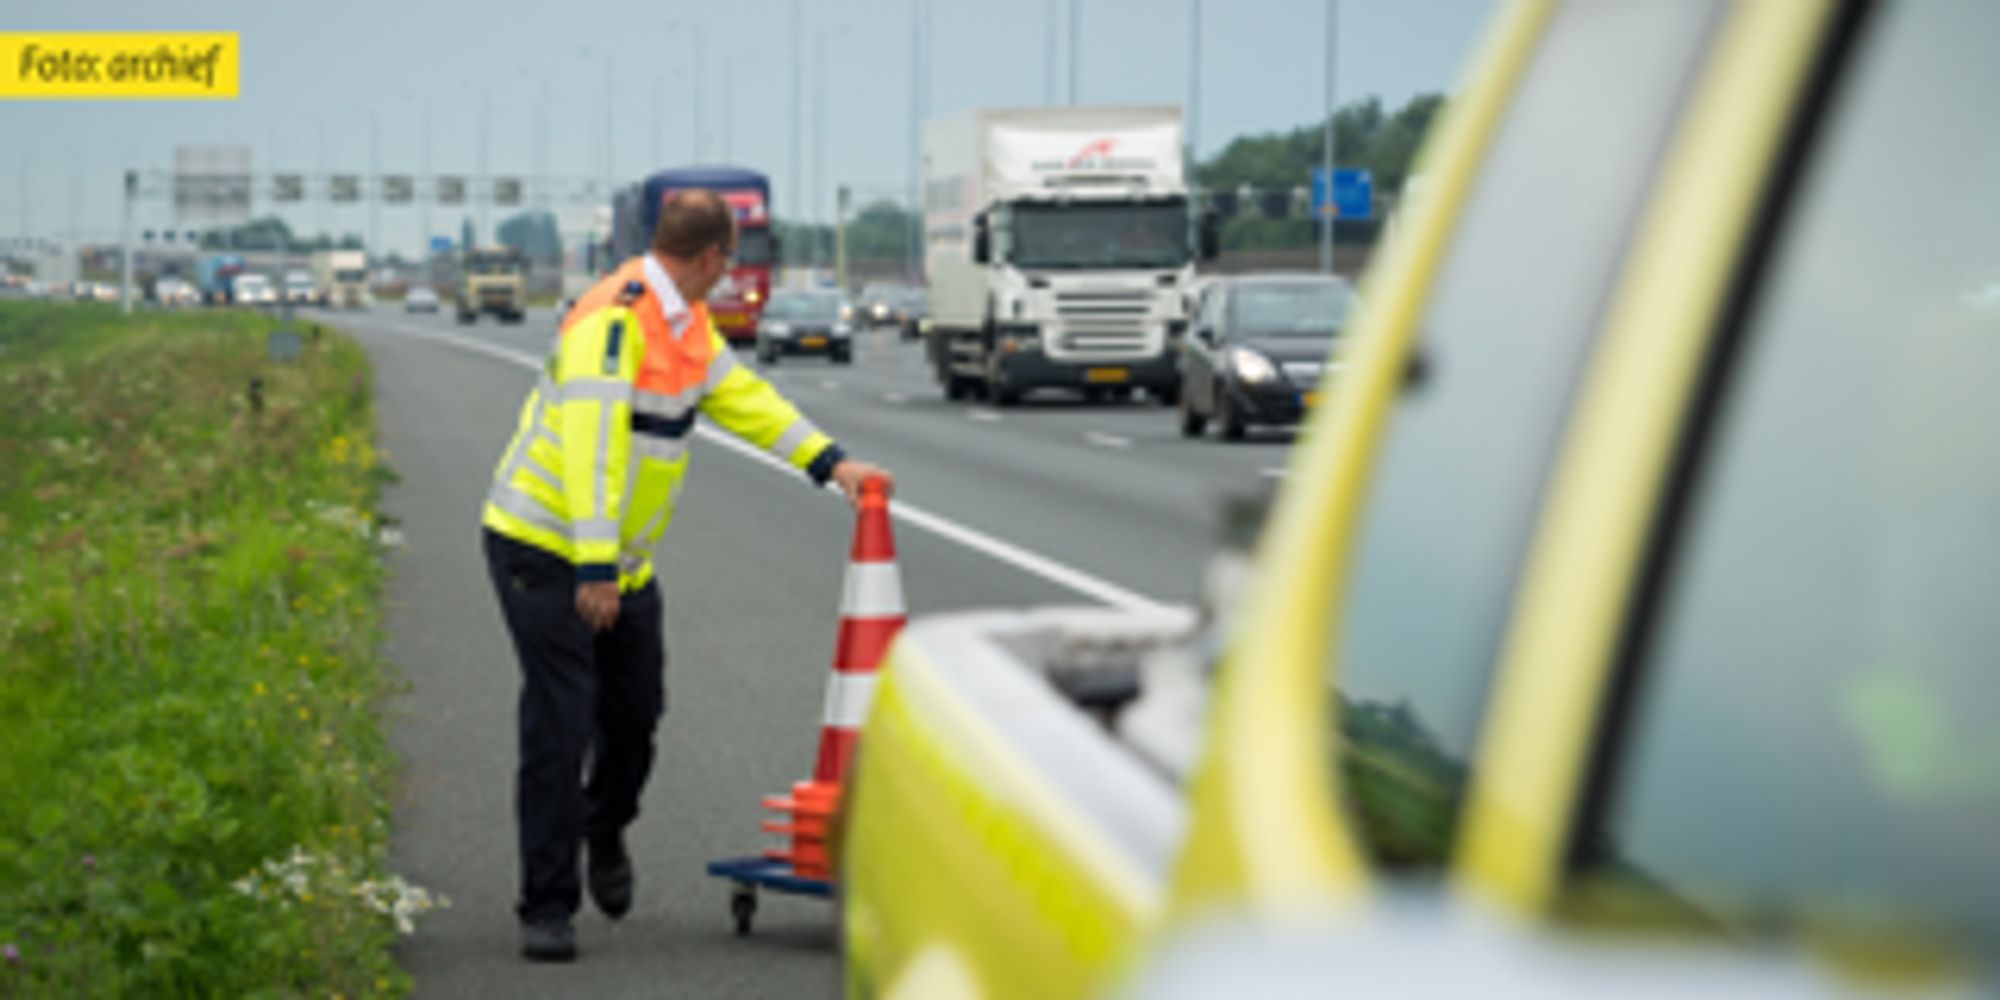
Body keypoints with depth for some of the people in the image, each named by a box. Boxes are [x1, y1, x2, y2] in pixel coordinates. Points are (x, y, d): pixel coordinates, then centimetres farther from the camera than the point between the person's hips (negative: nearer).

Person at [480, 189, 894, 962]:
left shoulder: (685, 322, 7)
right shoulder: (612, 323, -24)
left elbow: (740, 396, 15)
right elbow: (590, 446, -29)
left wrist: (832, 463, 7)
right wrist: (593, 569, -31)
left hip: (620, 559, 9)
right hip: (545, 550, -9)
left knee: (636, 709, 14)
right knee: (559, 725, -8)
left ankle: (605, 833, 42)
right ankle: (546, 906, -1)